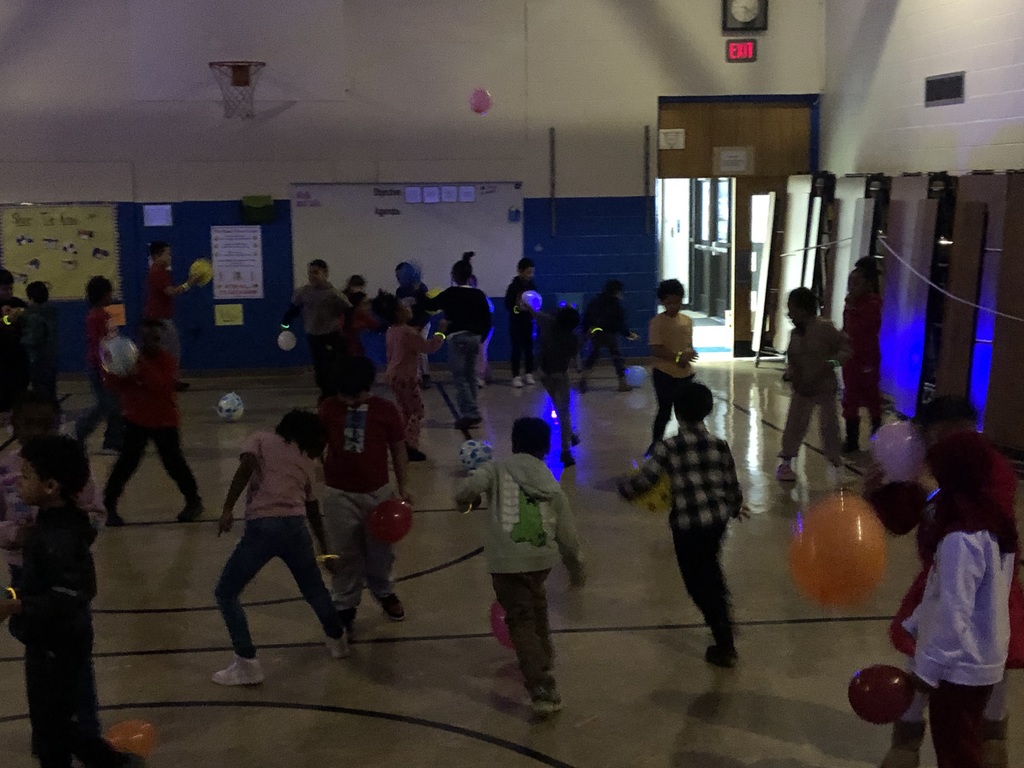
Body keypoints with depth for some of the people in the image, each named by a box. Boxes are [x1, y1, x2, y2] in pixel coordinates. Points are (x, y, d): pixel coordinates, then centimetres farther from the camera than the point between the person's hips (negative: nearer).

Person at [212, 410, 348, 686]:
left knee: (226, 593, 12)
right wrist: (323, 547, 50)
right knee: (314, 589, 29)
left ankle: (247, 665, 8)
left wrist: (227, 509, -8)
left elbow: (246, 467, -6)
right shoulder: (305, 463, 25)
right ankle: (337, 640, 48)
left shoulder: (260, 440, 17)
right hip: (295, 527, 4)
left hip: (262, 526, -4)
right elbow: (312, 509, 36)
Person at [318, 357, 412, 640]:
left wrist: (403, 486, 1)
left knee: (380, 549, 15)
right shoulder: (328, 407, -8)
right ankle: (344, 606, 22)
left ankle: (385, 593, 41)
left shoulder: (386, 410, -10)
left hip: (377, 492, 0)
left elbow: (398, 450, 1)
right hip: (339, 494, 0)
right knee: (344, 553, 7)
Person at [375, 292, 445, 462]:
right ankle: (410, 447, -7)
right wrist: (440, 334, -5)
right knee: (418, 411, -2)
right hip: (405, 377, -9)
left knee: (404, 410, 18)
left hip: (393, 375, 9)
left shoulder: (391, 331, 8)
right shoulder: (408, 332, -21)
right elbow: (427, 348, -17)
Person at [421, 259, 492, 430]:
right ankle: (469, 414, 15)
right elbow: (486, 319, 7)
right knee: (470, 376, 14)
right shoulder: (478, 295, 6)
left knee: (459, 377, -3)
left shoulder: (450, 294, -7)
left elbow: (429, 306, 0)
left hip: (457, 337, -5)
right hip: (474, 337, 5)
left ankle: (471, 414, -12)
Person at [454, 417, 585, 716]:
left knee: (521, 620, 2)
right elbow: (567, 533, 17)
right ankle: (543, 657, 48)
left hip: (506, 559, -4)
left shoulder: (498, 469, 6)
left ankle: (543, 688, -8)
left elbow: (471, 486, -13)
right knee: (536, 603, 33)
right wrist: (576, 566, 32)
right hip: (542, 557, 4)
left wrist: (464, 500, 11)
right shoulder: (552, 484, 15)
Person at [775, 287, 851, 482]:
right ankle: (785, 462, 16)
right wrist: (789, 372, -4)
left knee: (830, 426, -1)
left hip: (825, 387, -4)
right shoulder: (795, 333, 2)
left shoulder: (824, 328, -15)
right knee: (794, 425, 4)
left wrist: (834, 362, -27)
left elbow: (845, 346, -12)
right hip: (802, 388, 5)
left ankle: (837, 464, 14)